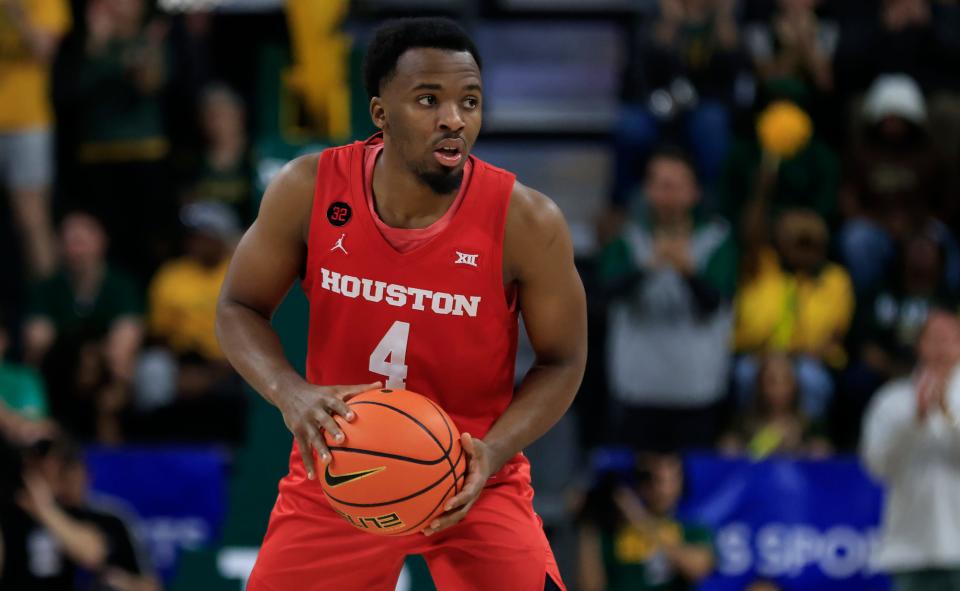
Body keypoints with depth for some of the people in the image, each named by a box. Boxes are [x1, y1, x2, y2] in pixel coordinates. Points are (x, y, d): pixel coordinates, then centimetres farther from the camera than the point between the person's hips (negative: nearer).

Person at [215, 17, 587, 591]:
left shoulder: (526, 220, -19)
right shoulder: (309, 190, -15)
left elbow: (562, 361, -6)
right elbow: (239, 308, -2)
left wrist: (493, 453, -22)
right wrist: (292, 394, -22)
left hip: (475, 480, -1)